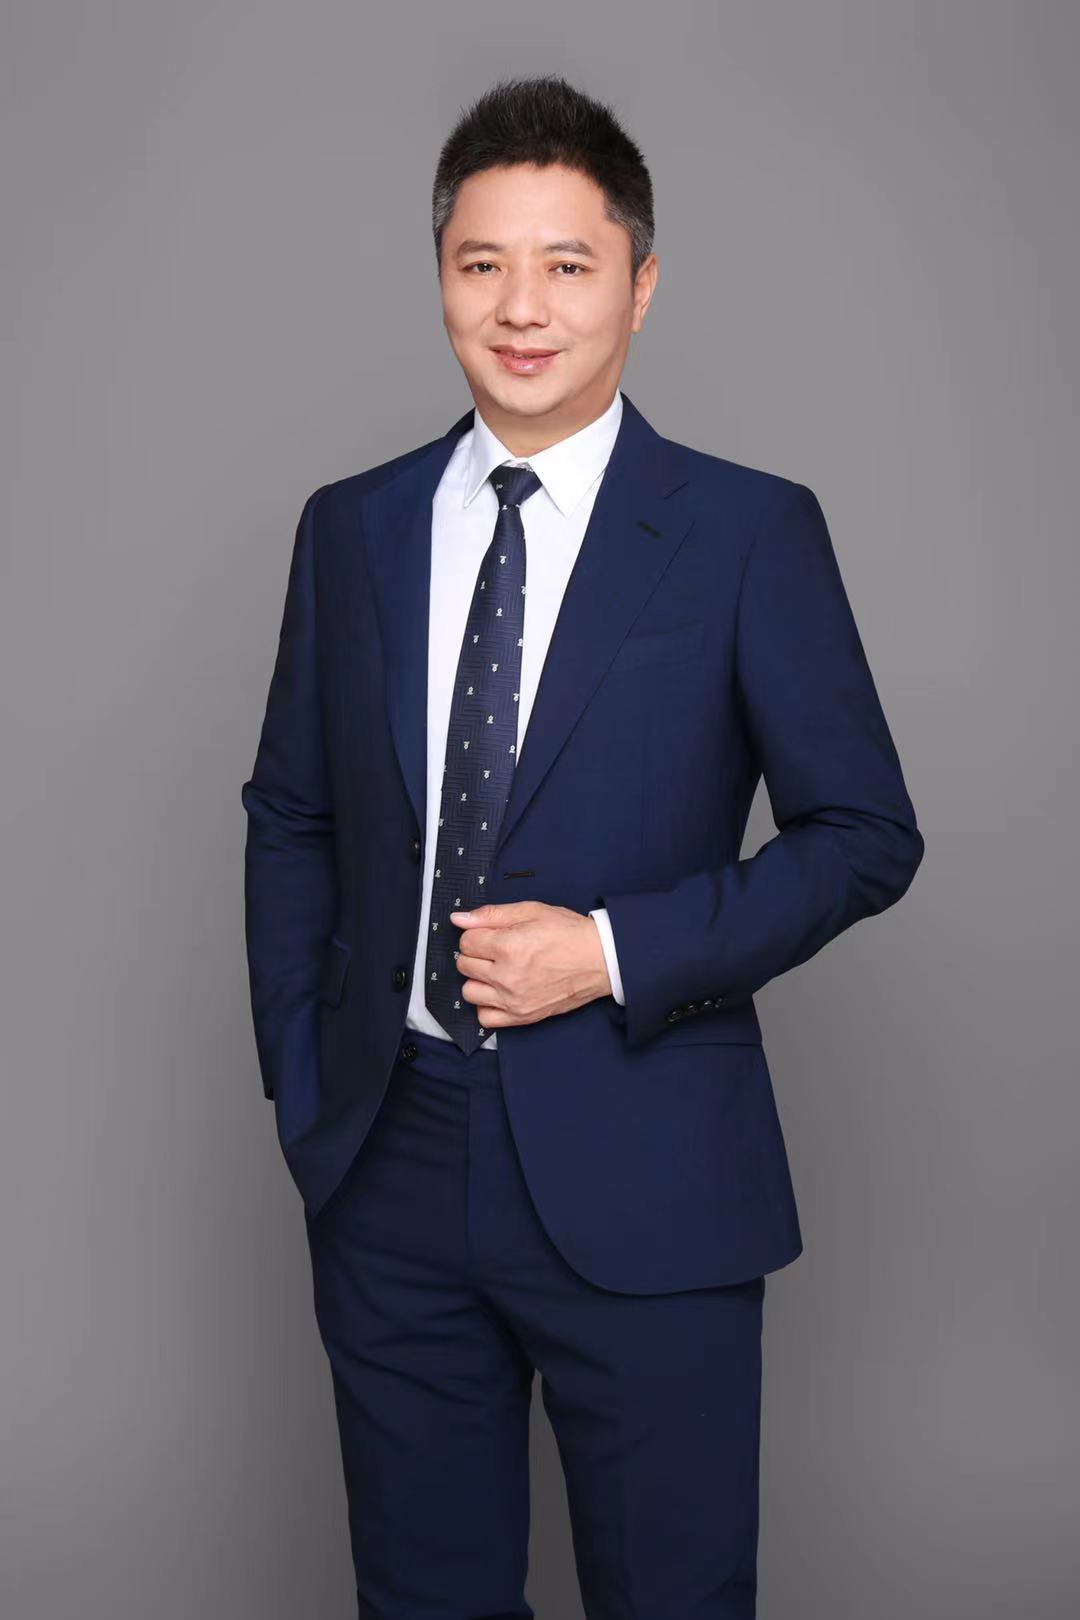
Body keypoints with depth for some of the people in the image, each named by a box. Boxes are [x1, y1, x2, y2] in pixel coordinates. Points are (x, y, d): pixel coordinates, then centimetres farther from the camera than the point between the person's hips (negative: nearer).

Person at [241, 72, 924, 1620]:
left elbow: (866, 834, -4)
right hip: (390, 1156, 4)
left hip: (641, 1181, -3)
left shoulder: (751, 532, -5)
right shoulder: (350, 529, 6)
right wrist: (299, 1082, 5)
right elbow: (292, 818, 13)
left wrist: (617, 952, -15)